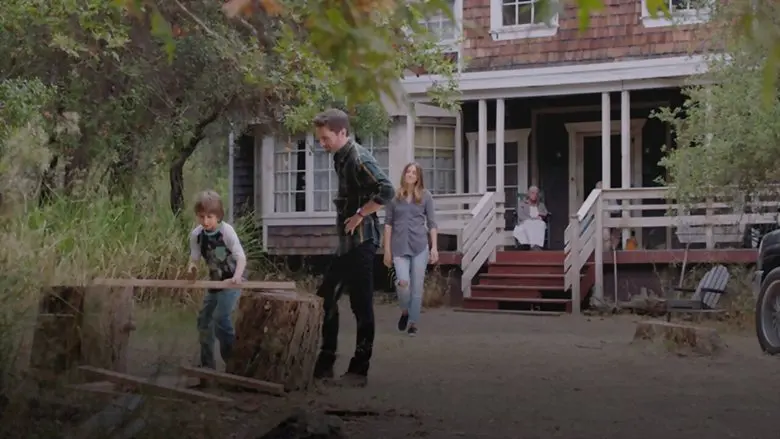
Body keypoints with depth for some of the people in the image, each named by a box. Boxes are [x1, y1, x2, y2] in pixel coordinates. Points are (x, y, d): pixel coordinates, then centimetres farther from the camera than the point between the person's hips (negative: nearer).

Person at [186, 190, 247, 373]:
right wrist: (192, 268, -28)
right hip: (214, 282, 7)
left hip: (232, 282, -7)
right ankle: (207, 363, 26)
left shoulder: (226, 231, -22)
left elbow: (241, 257, -26)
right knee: (204, 319, 12)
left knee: (220, 318, -19)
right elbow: (194, 258, -3)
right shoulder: (196, 234, -7)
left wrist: (237, 276, -45)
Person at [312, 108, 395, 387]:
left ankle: (359, 371, 3)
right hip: (346, 243, 10)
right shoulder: (341, 158, 12)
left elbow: (386, 191, -28)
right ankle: (324, 365, 20)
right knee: (325, 300, 13)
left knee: (361, 306, -3)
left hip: (361, 242, -10)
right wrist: (347, 219, 9)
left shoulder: (358, 159, -16)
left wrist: (360, 215, -19)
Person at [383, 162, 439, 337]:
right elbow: (388, 223, 6)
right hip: (399, 247, 0)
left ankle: (413, 323, 12)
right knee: (403, 282, -17)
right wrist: (387, 249, 2)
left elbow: (432, 223, 6)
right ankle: (405, 311, 11)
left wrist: (434, 247, -1)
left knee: (417, 286, 2)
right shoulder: (394, 197, 4)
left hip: (420, 246, 1)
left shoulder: (425, 196, 4)